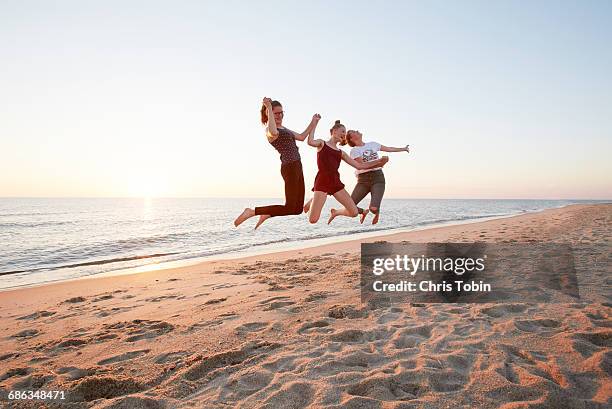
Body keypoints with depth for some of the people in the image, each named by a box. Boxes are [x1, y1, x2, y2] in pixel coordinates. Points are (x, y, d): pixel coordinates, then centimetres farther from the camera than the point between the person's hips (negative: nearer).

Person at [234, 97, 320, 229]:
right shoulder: (269, 129, -6)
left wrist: (313, 122, 28)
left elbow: (302, 137, 31)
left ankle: (266, 214, 23)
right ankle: (251, 212, -5)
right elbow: (273, 133, -32)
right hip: (290, 167, -9)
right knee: (290, 208, -12)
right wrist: (269, 108, -26)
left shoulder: (284, 129, 23)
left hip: (297, 167, 9)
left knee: (298, 208, 10)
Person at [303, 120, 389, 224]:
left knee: (354, 212, -6)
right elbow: (310, 142, -16)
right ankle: (311, 203, 23)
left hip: (336, 182, 5)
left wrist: (379, 161, 15)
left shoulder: (341, 153, 20)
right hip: (322, 181, -5)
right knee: (313, 220, -13)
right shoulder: (322, 143, 8)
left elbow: (359, 165, 19)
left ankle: (335, 212, 25)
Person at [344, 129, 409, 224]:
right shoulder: (354, 151, -1)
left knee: (374, 208, -18)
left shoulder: (372, 144, 13)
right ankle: (364, 211, 23)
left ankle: (377, 213, 22)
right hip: (363, 180, -1)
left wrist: (403, 149, 31)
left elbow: (388, 149, 24)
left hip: (378, 178, 1)